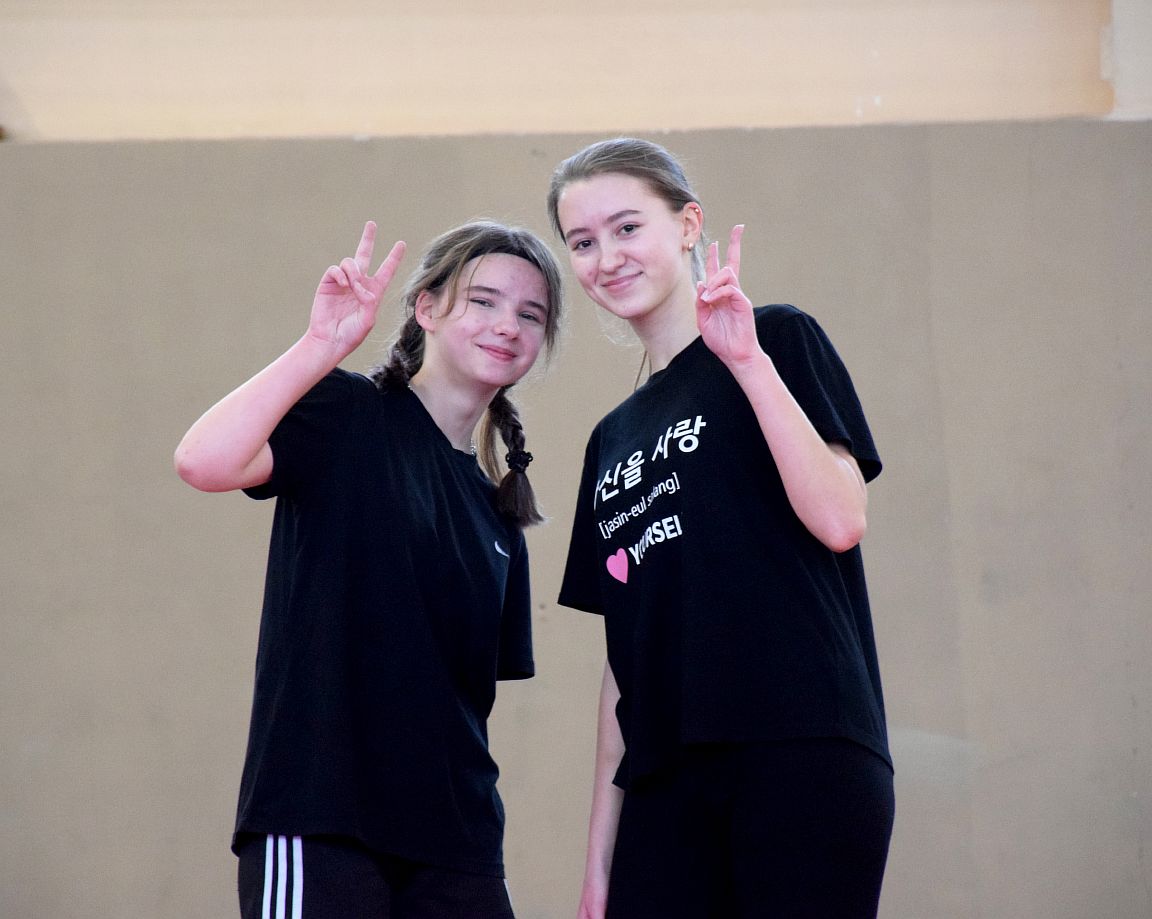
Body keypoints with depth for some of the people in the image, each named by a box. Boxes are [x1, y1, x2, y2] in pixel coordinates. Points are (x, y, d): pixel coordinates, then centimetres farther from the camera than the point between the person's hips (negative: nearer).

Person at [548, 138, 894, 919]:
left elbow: (840, 521, -11)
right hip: (665, 780, 6)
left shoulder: (778, 341, 4)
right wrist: (599, 854, 13)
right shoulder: (613, 438, 20)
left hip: (800, 755, -6)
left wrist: (748, 360, -15)